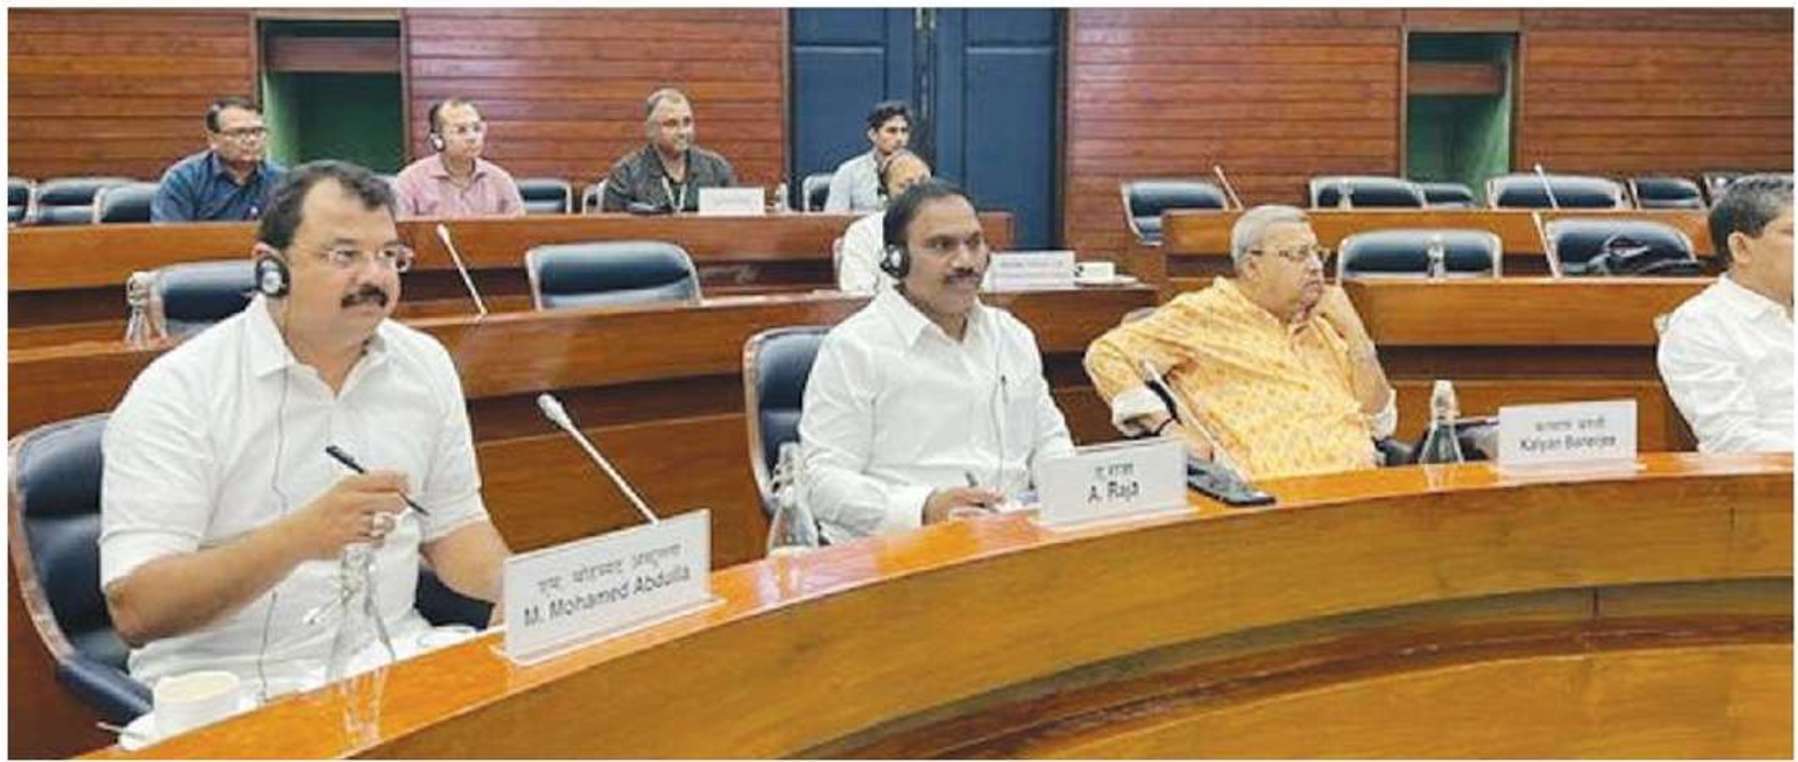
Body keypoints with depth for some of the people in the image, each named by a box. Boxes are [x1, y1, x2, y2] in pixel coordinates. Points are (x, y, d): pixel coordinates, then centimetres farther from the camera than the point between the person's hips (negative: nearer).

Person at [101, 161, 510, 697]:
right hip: (228, 687, -5)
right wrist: (301, 537, -31)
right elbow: (133, 611, -17)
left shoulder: (426, 365, 7)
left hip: (391, 656, 6)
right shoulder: (178, 390, -10)